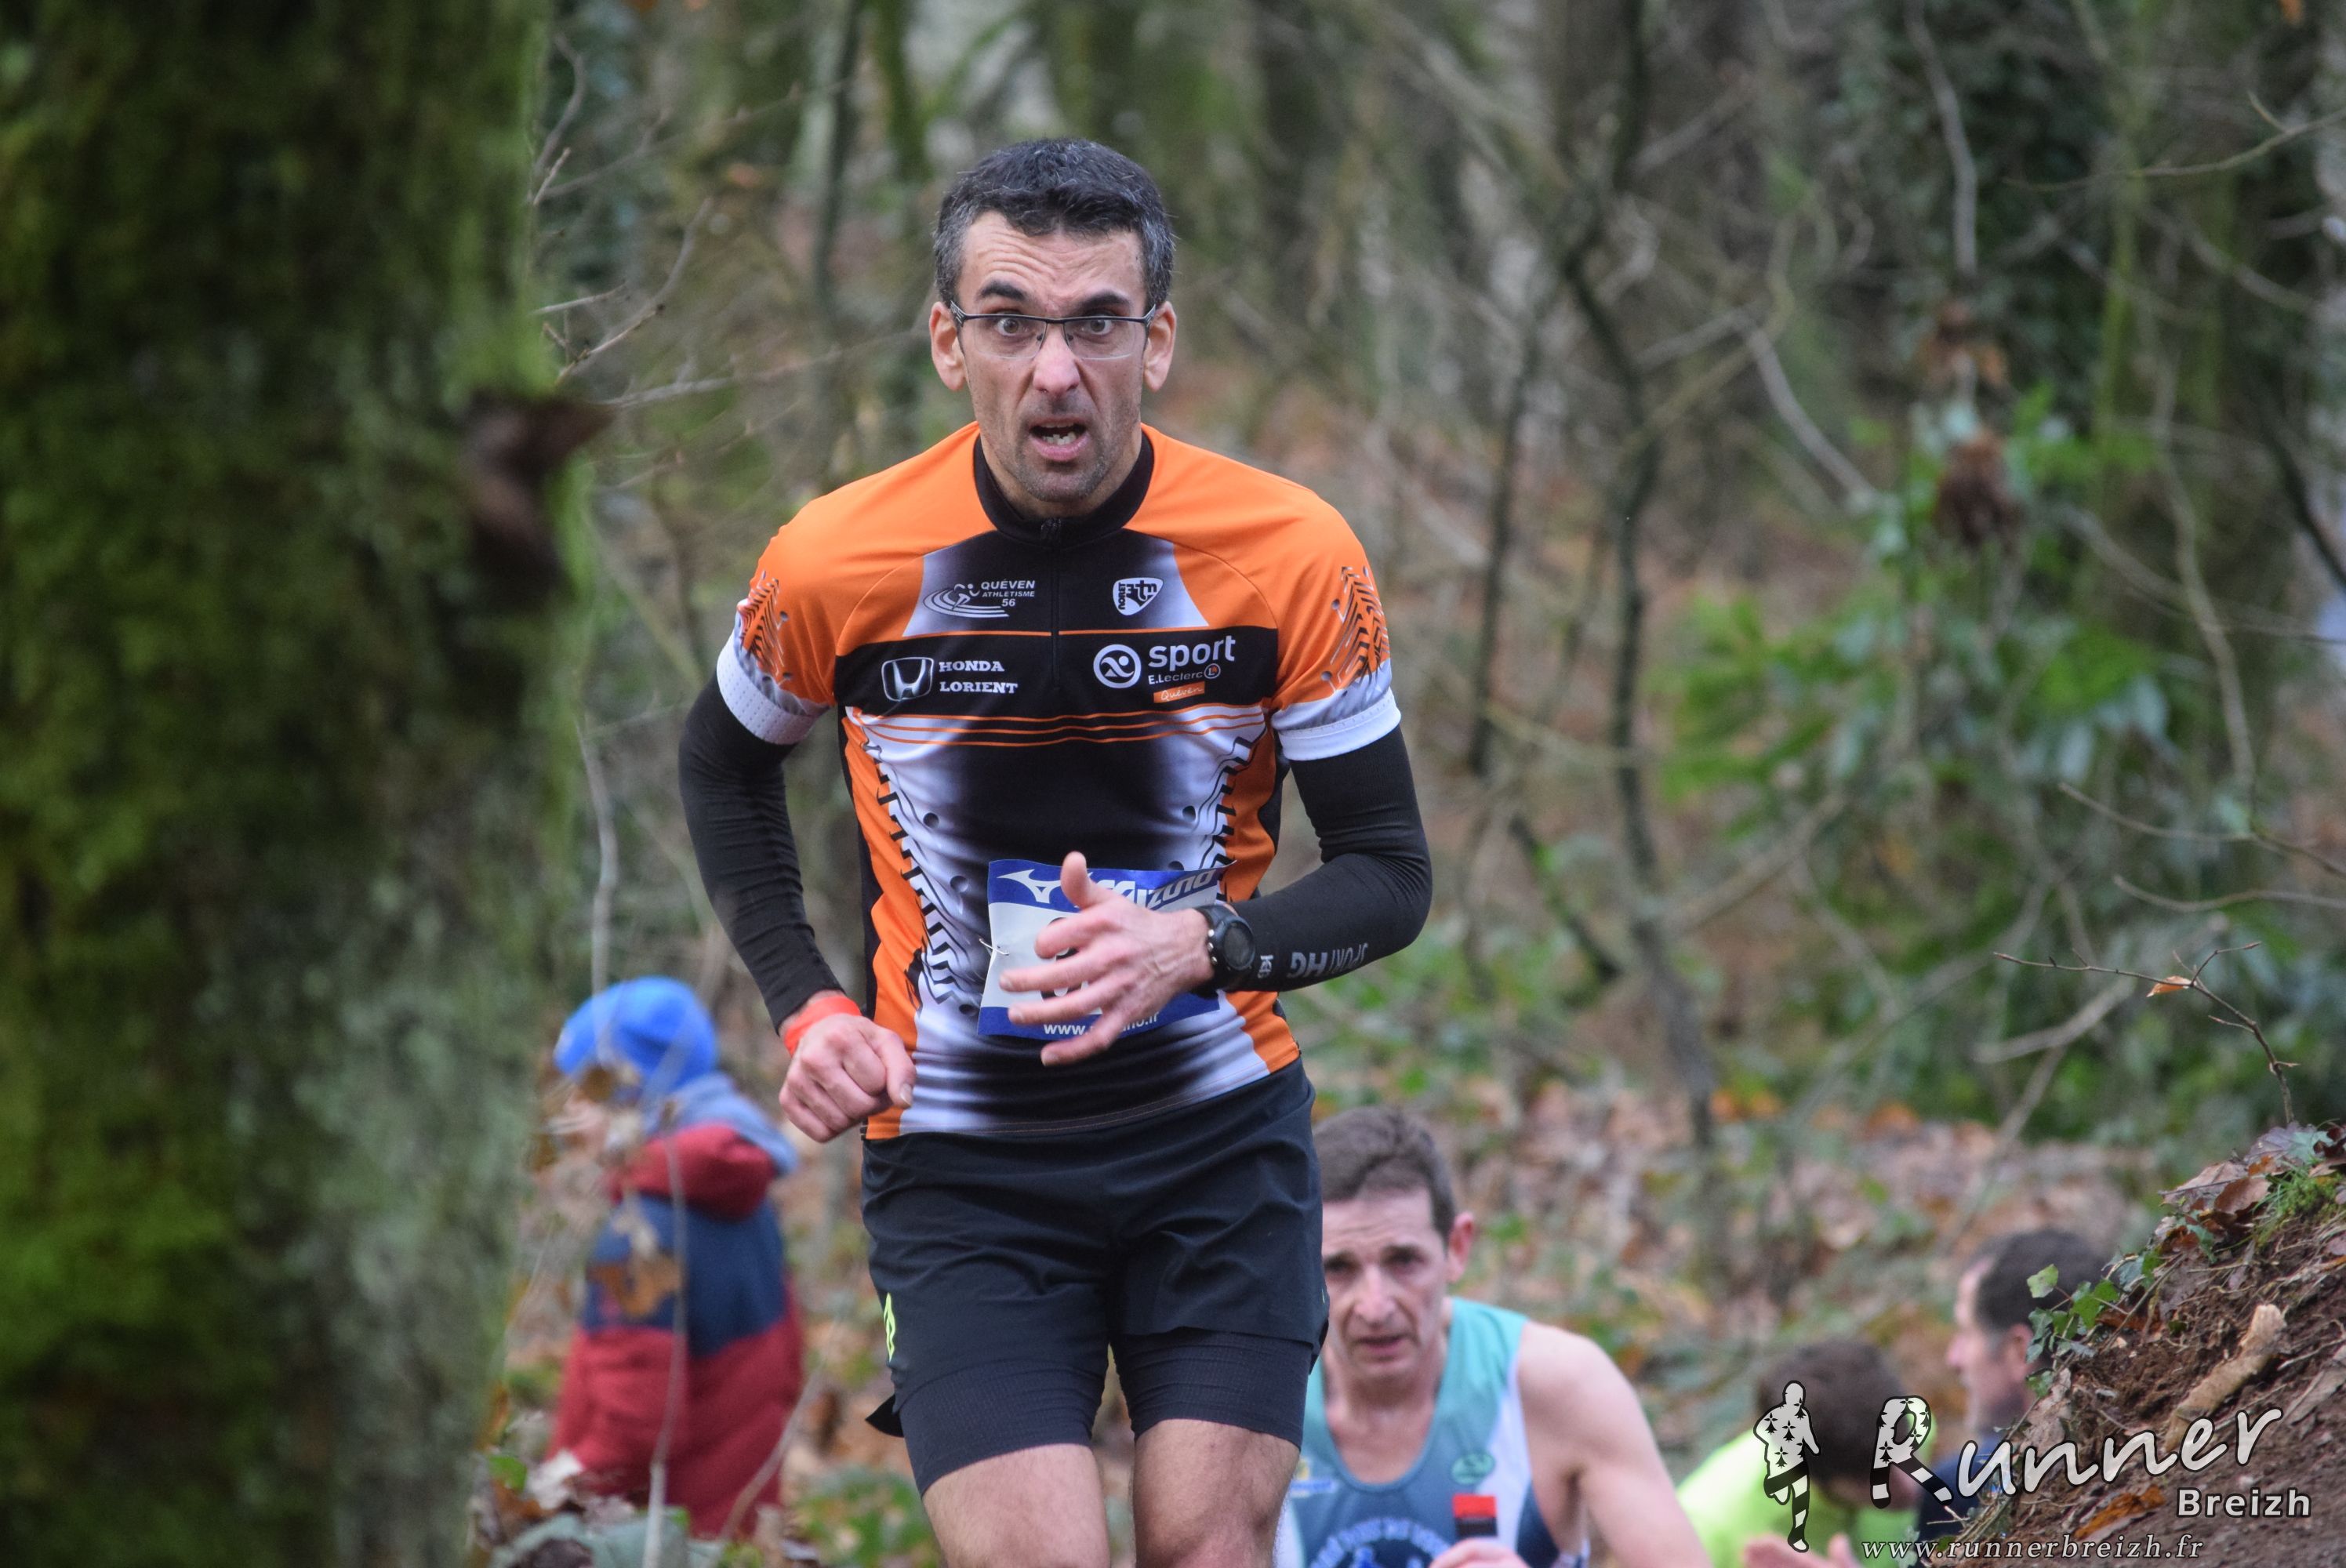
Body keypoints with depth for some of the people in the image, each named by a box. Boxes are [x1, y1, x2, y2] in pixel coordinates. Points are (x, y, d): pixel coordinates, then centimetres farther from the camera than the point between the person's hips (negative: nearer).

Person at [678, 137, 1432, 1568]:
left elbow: (1391, 875, -2)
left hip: (1222, 1127, 1)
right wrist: (805, 1006, 3)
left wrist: (1197, 946, -21)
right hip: (958, 1159, -1)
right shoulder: (834, 566, -8)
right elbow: (725, 764, 15)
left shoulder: (1294, 557, -9)